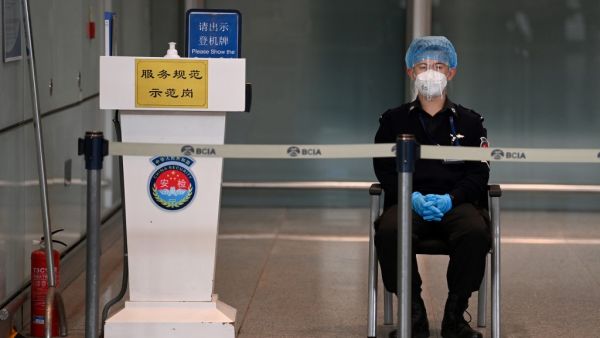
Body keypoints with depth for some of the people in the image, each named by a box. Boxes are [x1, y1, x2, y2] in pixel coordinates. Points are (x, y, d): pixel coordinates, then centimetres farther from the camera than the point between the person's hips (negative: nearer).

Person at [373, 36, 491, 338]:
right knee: (390, 232, -36)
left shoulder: (469, 121, 18)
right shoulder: (393, 120, 18)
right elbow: (385, 169, 6)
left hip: (456, 202, 0)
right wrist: (413, 197, -14)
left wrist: (450, 199, -13)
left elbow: (478, 173, 7)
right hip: (408, 201, 0)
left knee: (476, 232, -35)